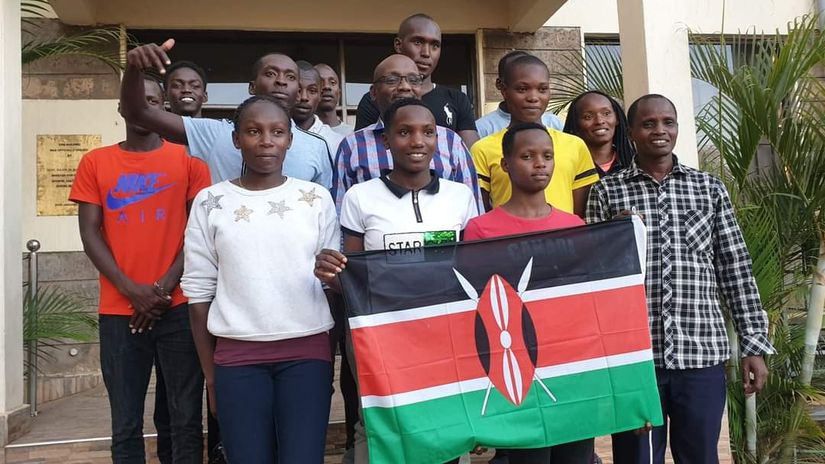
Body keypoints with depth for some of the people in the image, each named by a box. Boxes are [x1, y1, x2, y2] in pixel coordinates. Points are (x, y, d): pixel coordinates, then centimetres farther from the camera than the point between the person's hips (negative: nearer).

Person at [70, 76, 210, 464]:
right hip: (119, 311, 1)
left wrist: (165, 285, -10)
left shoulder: (188, 160, 6)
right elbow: (90, 235, 4)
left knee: (186, 420, 3)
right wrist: (132, 291, -9)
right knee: (126, 425, 6)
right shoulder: (95, 163, 10)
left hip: (179, 307, -1)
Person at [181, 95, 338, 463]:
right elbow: (199, 290, 5)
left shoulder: (317, 198, 3)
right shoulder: (210, 202, 2)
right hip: (237, 356, 0)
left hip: (306, 352, 0)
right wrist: (209, 372, 5)